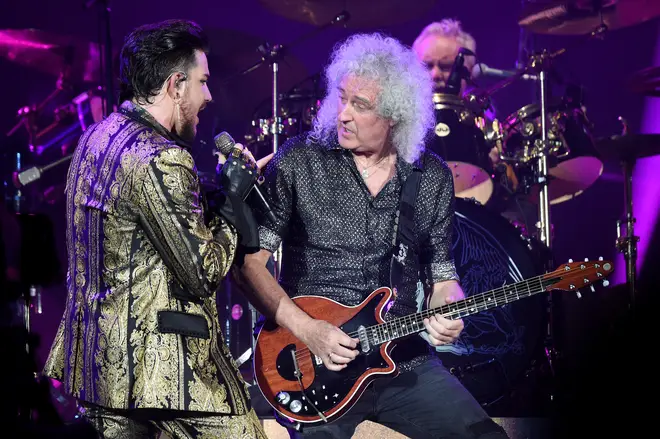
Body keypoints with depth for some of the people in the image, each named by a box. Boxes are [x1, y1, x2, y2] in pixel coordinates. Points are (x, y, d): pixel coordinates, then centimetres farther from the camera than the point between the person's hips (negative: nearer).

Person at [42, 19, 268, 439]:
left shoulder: (97, 138, 10)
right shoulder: (161, 160, -20)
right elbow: (202, 274, -17)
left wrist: (228, 184, 11)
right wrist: (231, 198, -4)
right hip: (162, 368, -10)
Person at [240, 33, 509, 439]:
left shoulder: (433, 177, 5)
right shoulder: (298, 162, -4)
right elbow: (250, 260, -6)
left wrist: (449, 312, -8)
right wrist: (307, 330, -15)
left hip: (404, 359, 3)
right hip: (313, 361, -3)